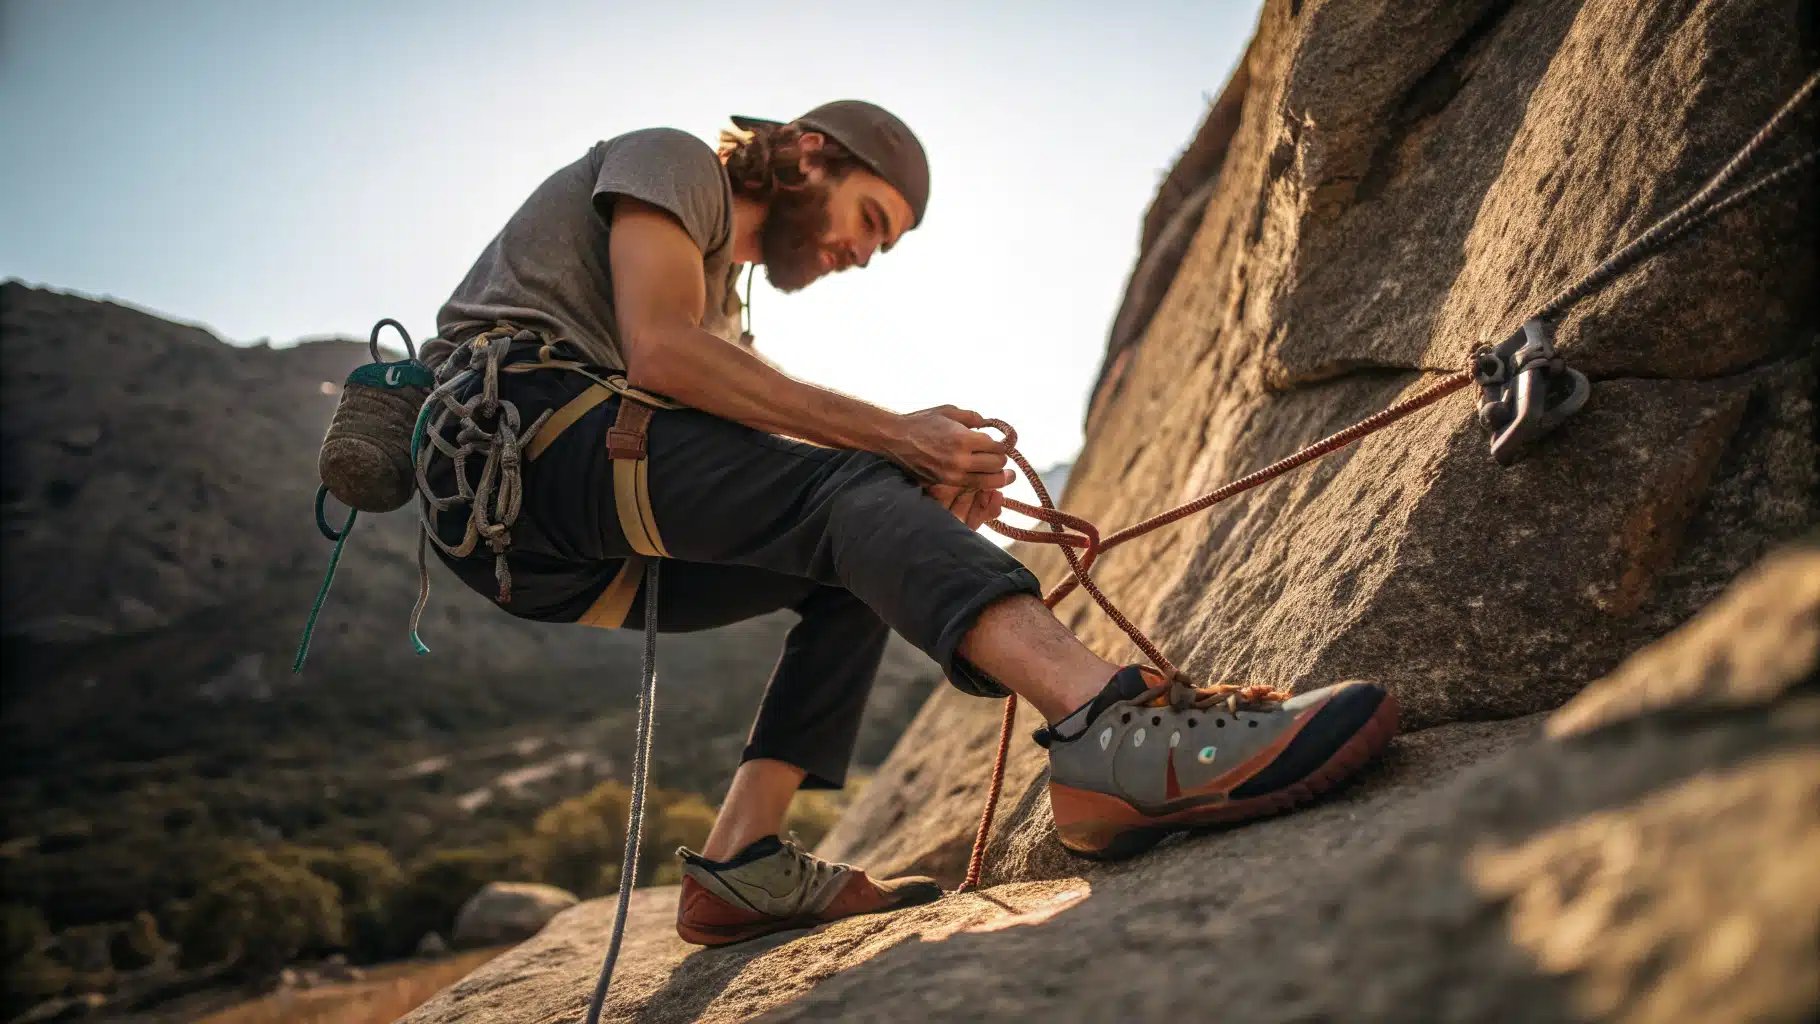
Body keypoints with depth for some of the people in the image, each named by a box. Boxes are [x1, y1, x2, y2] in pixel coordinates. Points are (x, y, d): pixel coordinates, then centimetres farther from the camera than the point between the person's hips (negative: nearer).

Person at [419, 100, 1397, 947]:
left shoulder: (724, 295, 31)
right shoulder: (674, 161, 7)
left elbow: (790, 475, 15)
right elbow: (659, 351, -14)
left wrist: (917, 485, -4)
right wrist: (893, 435, -13)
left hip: (561, 554, 8)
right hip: (520, 427, -8)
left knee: (858, 559, 5)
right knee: (847, 493, -23)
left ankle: (739, 862, -8)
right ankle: (1109, 727, -45)